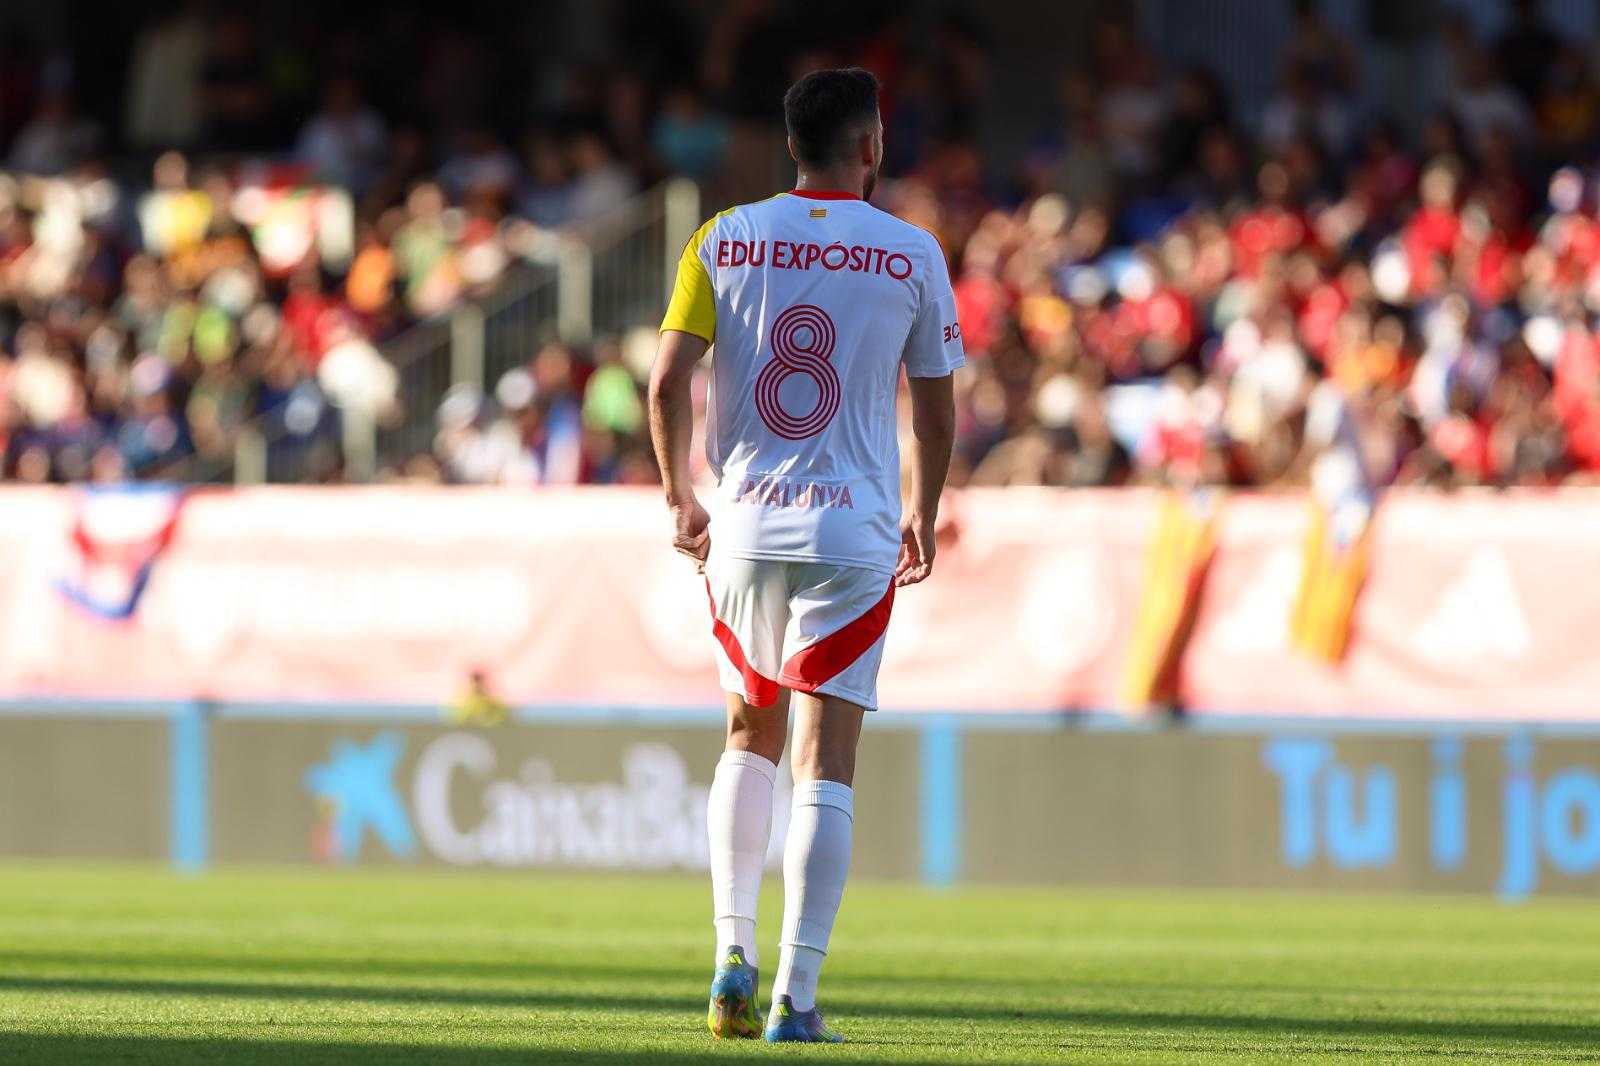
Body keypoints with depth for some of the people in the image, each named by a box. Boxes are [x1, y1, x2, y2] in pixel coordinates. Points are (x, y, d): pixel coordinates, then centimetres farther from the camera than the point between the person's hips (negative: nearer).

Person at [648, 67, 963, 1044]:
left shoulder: (721, 241, 2)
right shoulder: (913, 255, -1)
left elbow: (668, 384, -2)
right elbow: (936, 412, 4)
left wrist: (681, 500, 12)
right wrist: (923, 518, 20)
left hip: (742, 524, 3)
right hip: (853, 528, -3)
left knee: (751, 737, 21)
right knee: (827, 766, -2)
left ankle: (734, 957, 14)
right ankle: (797, 998, -8)